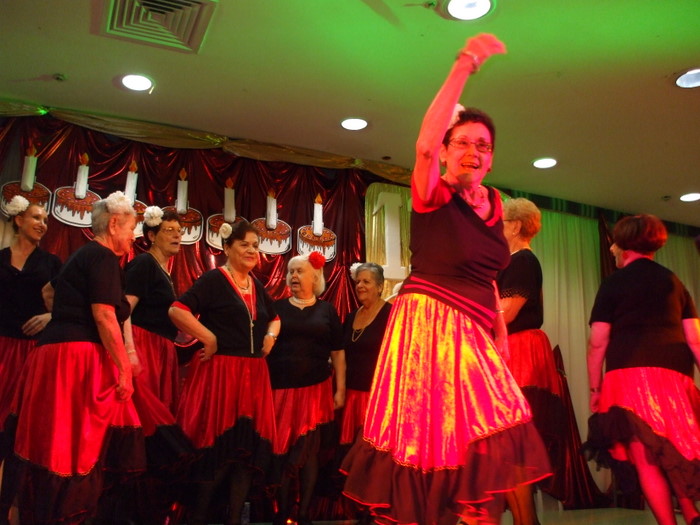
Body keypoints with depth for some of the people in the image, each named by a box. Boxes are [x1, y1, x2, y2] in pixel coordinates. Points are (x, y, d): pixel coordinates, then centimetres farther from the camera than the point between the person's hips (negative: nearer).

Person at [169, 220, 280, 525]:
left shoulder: (257, 286, 15)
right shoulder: (214, 279, -7)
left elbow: (274, 318, 30)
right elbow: (177, 311, -18)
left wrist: (271, 335, 10)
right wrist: (209, 339, -16)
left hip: (253, 375, 7)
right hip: (220, 373, -7)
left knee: (248, 446, 8)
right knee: (217, 445, -1)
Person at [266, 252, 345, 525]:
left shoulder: (326, 310, 6)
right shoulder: (276, 308, 6)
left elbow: (338, 353, 7)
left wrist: (340, 389, 2)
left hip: (315, 390, 0)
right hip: (280, 390, 0)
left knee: (308, 451, 5)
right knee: (281, 451, 4)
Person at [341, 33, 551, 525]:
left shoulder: (493, 204, 14)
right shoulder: (433, 194, -5)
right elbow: (425, 145, -26)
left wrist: (500, 332, 15)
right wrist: (464, 67, -26)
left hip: (474, 335, 6)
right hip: (429, 325, -6)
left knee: (485, 454, 0)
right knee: (429, 442, -3)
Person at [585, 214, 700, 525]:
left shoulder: (613, 284, 5)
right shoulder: (673, 281, 16)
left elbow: (597, 342, -1)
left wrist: (595, 387, 5)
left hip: (630, 372, -5)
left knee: (645, 459, -2)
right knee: (674, 452, 18)